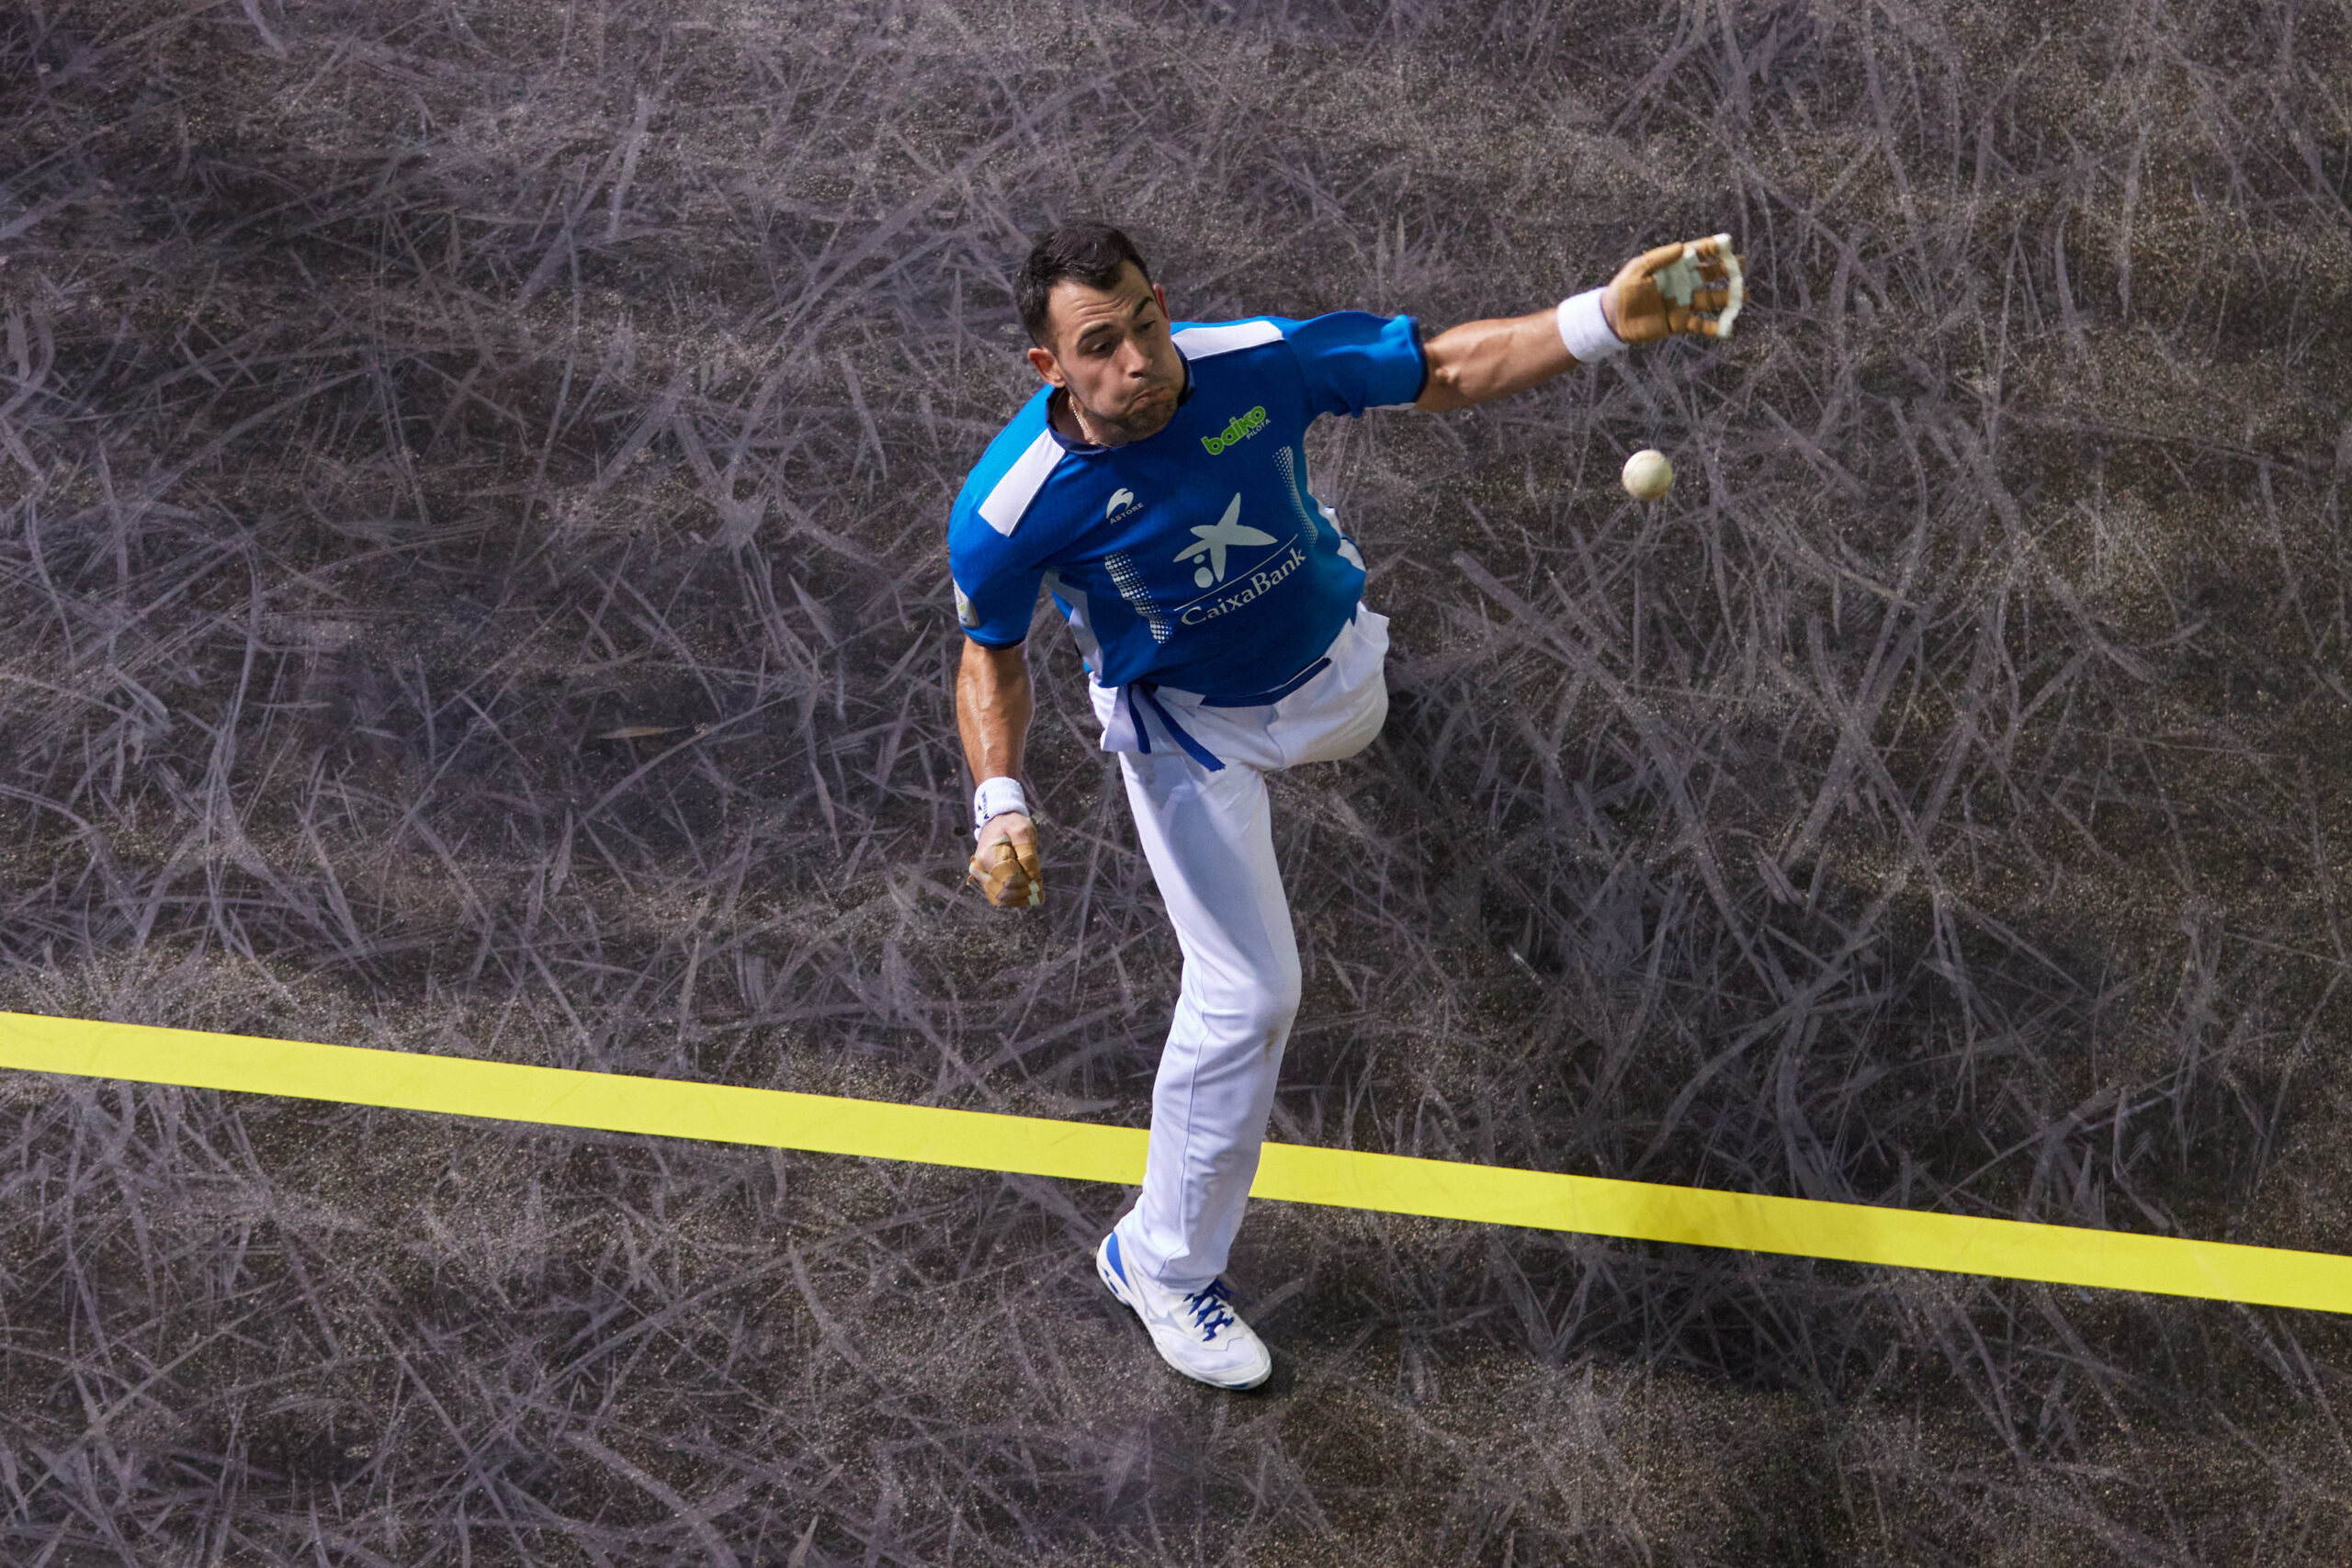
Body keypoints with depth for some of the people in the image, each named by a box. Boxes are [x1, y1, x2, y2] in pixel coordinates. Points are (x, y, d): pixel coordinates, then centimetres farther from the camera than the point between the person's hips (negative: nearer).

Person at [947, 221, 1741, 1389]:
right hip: (1186, 725, -3)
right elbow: (991, 657, -14)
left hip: (1329, 667, 4)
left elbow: (1447, 370, -19)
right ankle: (1162, 1261, 13)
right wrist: (1000, 806, -31)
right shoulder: (1009, 511, -34)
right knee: (1248, 994, -8)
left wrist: (1604, 321, -34)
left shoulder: (1260, 364, -32)